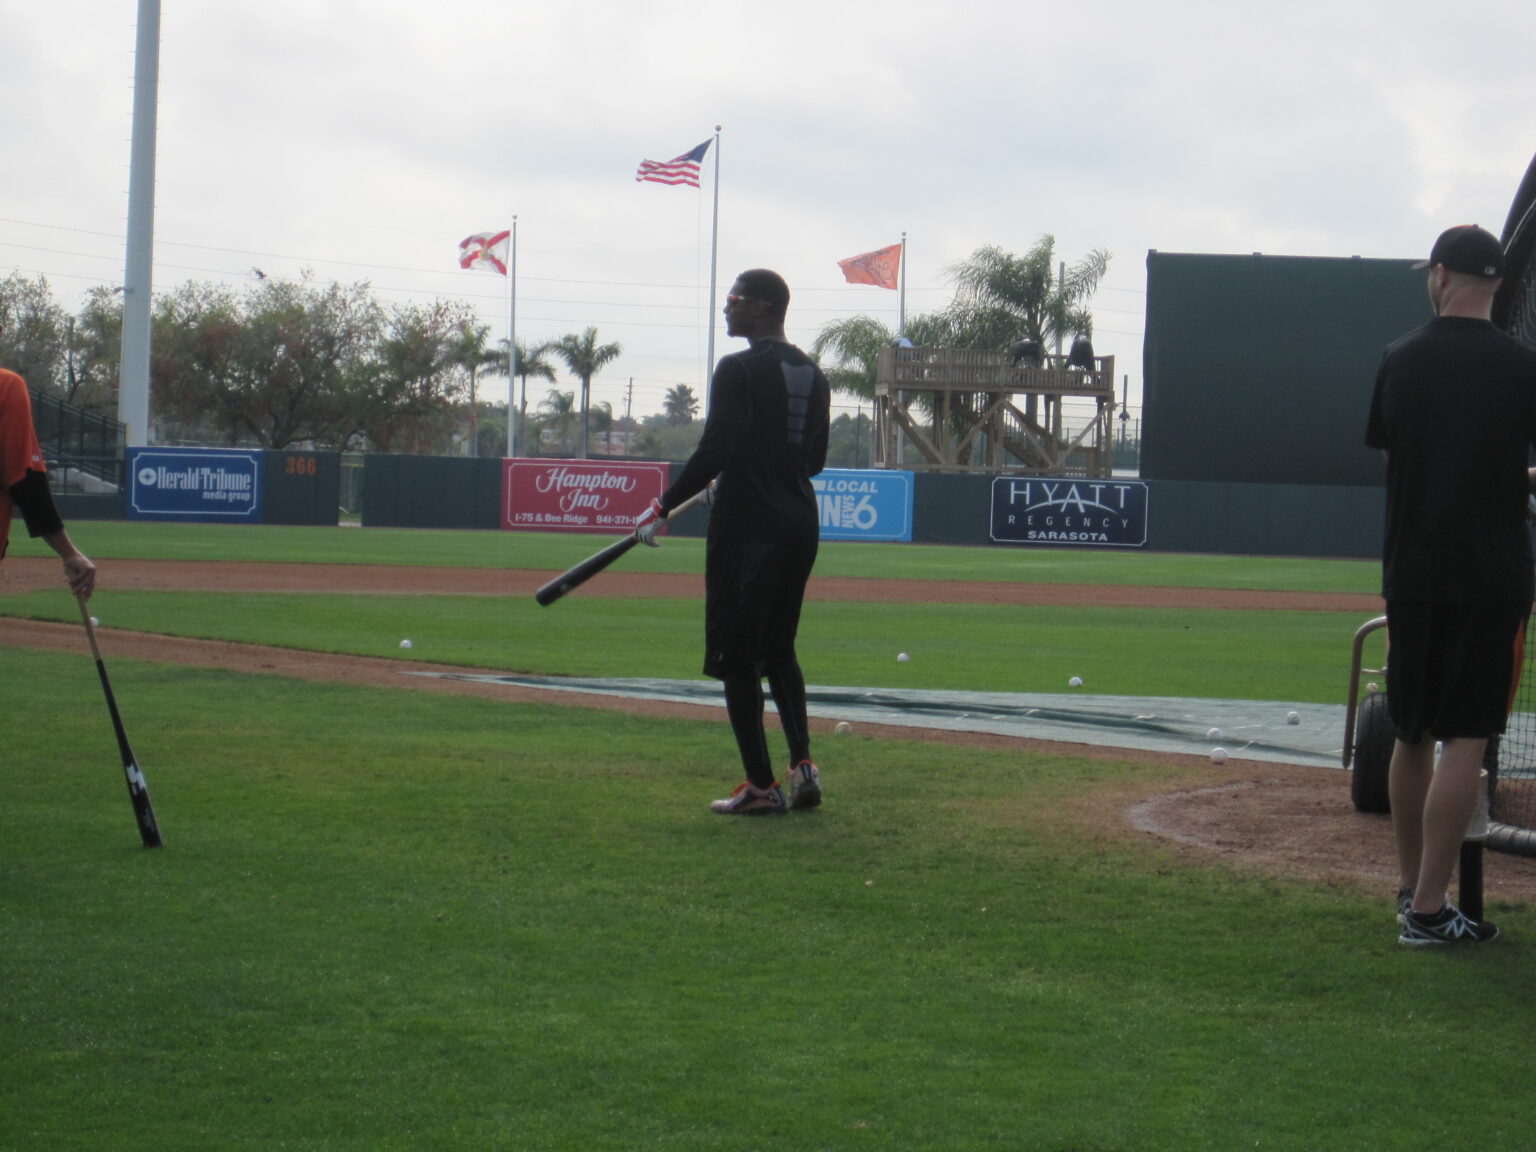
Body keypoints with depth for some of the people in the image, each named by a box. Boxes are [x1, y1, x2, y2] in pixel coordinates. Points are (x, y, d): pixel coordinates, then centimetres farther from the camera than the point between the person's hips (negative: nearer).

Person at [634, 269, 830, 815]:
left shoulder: (739, 370, -12)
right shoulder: (813, 374, 13)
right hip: (801, 520, 8)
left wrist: (663, 508, -13)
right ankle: (803, 764, 4)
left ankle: (761, 786, -3)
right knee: (779, 649, 18)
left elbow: (714, 450, -19)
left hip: (749, 522, -8)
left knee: (736, 654, -1)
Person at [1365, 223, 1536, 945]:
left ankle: (1409, 886, 27)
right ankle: (1428, 909, -6)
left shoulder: (1399, 361, 4)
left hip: (1410, 569, 4)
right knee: (1466, 737, -2)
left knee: (1412, 733, 16)